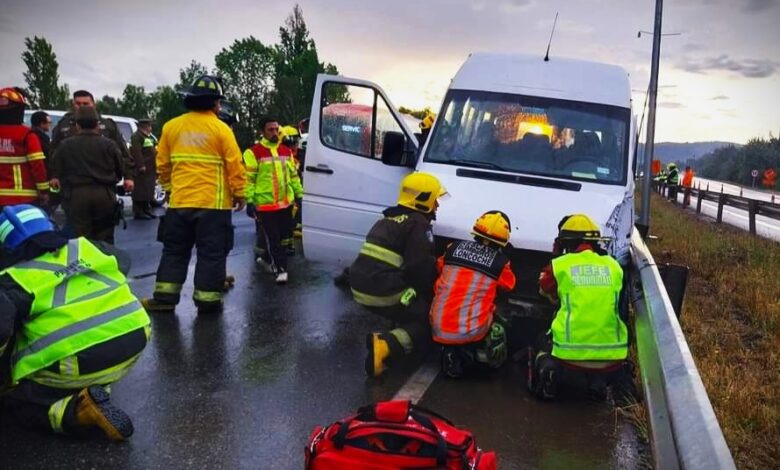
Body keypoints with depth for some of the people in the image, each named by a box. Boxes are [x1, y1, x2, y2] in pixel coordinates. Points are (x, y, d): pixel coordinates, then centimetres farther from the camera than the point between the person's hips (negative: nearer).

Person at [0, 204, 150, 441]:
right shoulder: (85, 247, 13)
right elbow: (123, 260, 32)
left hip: (84, 362, -7)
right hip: (134, 341, 7)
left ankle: (80, 409, -11)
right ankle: (96, 389, 12)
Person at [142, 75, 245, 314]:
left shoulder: (172, 126, 6)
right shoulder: (220, 129, -6)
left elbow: (162, 163, 11)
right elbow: (234, 165, -7)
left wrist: (168, 188, 25)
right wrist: (239, 194, 4)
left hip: (179, 201, 4)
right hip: (213, 203, -4)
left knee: (174, 251, 15)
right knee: (211, 253, 4)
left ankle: (164, 297, 16)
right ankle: (207, 300, 6)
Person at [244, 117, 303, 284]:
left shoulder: (286, 151, 12)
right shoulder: (253, 152, -8)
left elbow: (294, 175, 19)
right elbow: (248, 179, -9)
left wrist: (300, 195, 16)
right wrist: (249, 202, -13)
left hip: (285, 202, 6)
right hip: (265, 204, -6)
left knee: (283, 234, 14)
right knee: (273, 238, -2)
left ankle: (266, 258, 35)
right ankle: (281, 269, 5)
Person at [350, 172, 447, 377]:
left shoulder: (387, 219, 21)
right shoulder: (418, 225, -8)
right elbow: (420, 269, -14)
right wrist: (435, 292, 3)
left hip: (361, 287, 9)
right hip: (383, 293, -9)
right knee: (428, 322, 0)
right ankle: (386, 346, -19)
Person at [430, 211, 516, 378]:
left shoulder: (454, 247, 2)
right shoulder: (500, 262, -4)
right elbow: (509, 285, 17)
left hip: (439, 328, 2)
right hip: (472, 332, -2)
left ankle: (452, 353, 6)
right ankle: (469, 352, 2)